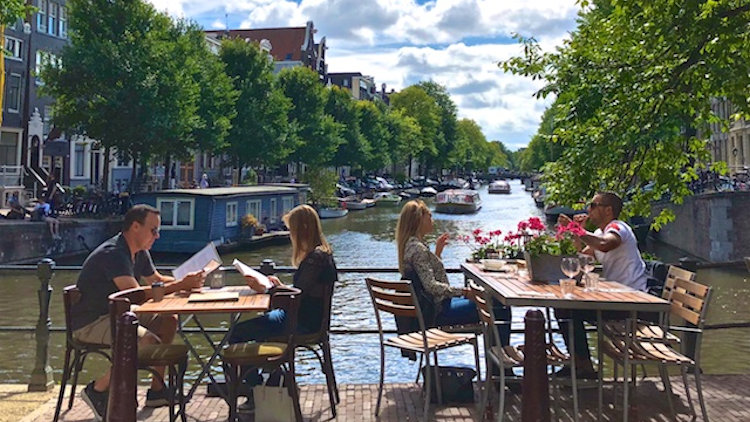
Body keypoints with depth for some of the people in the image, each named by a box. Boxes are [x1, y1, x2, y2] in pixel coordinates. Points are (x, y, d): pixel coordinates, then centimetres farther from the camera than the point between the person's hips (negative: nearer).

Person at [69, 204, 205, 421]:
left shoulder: (140, 252, 7)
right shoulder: (113, 253, -23)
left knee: (169, 321, 0)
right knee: (149, 342, -27)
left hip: (116, 314, 10)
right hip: (90, 322, -10)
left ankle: (156, 391, 6)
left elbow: (157, 279, 18)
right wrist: (180, 286, -31)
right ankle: (97, 390, -9)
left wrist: (186, 281, -3)